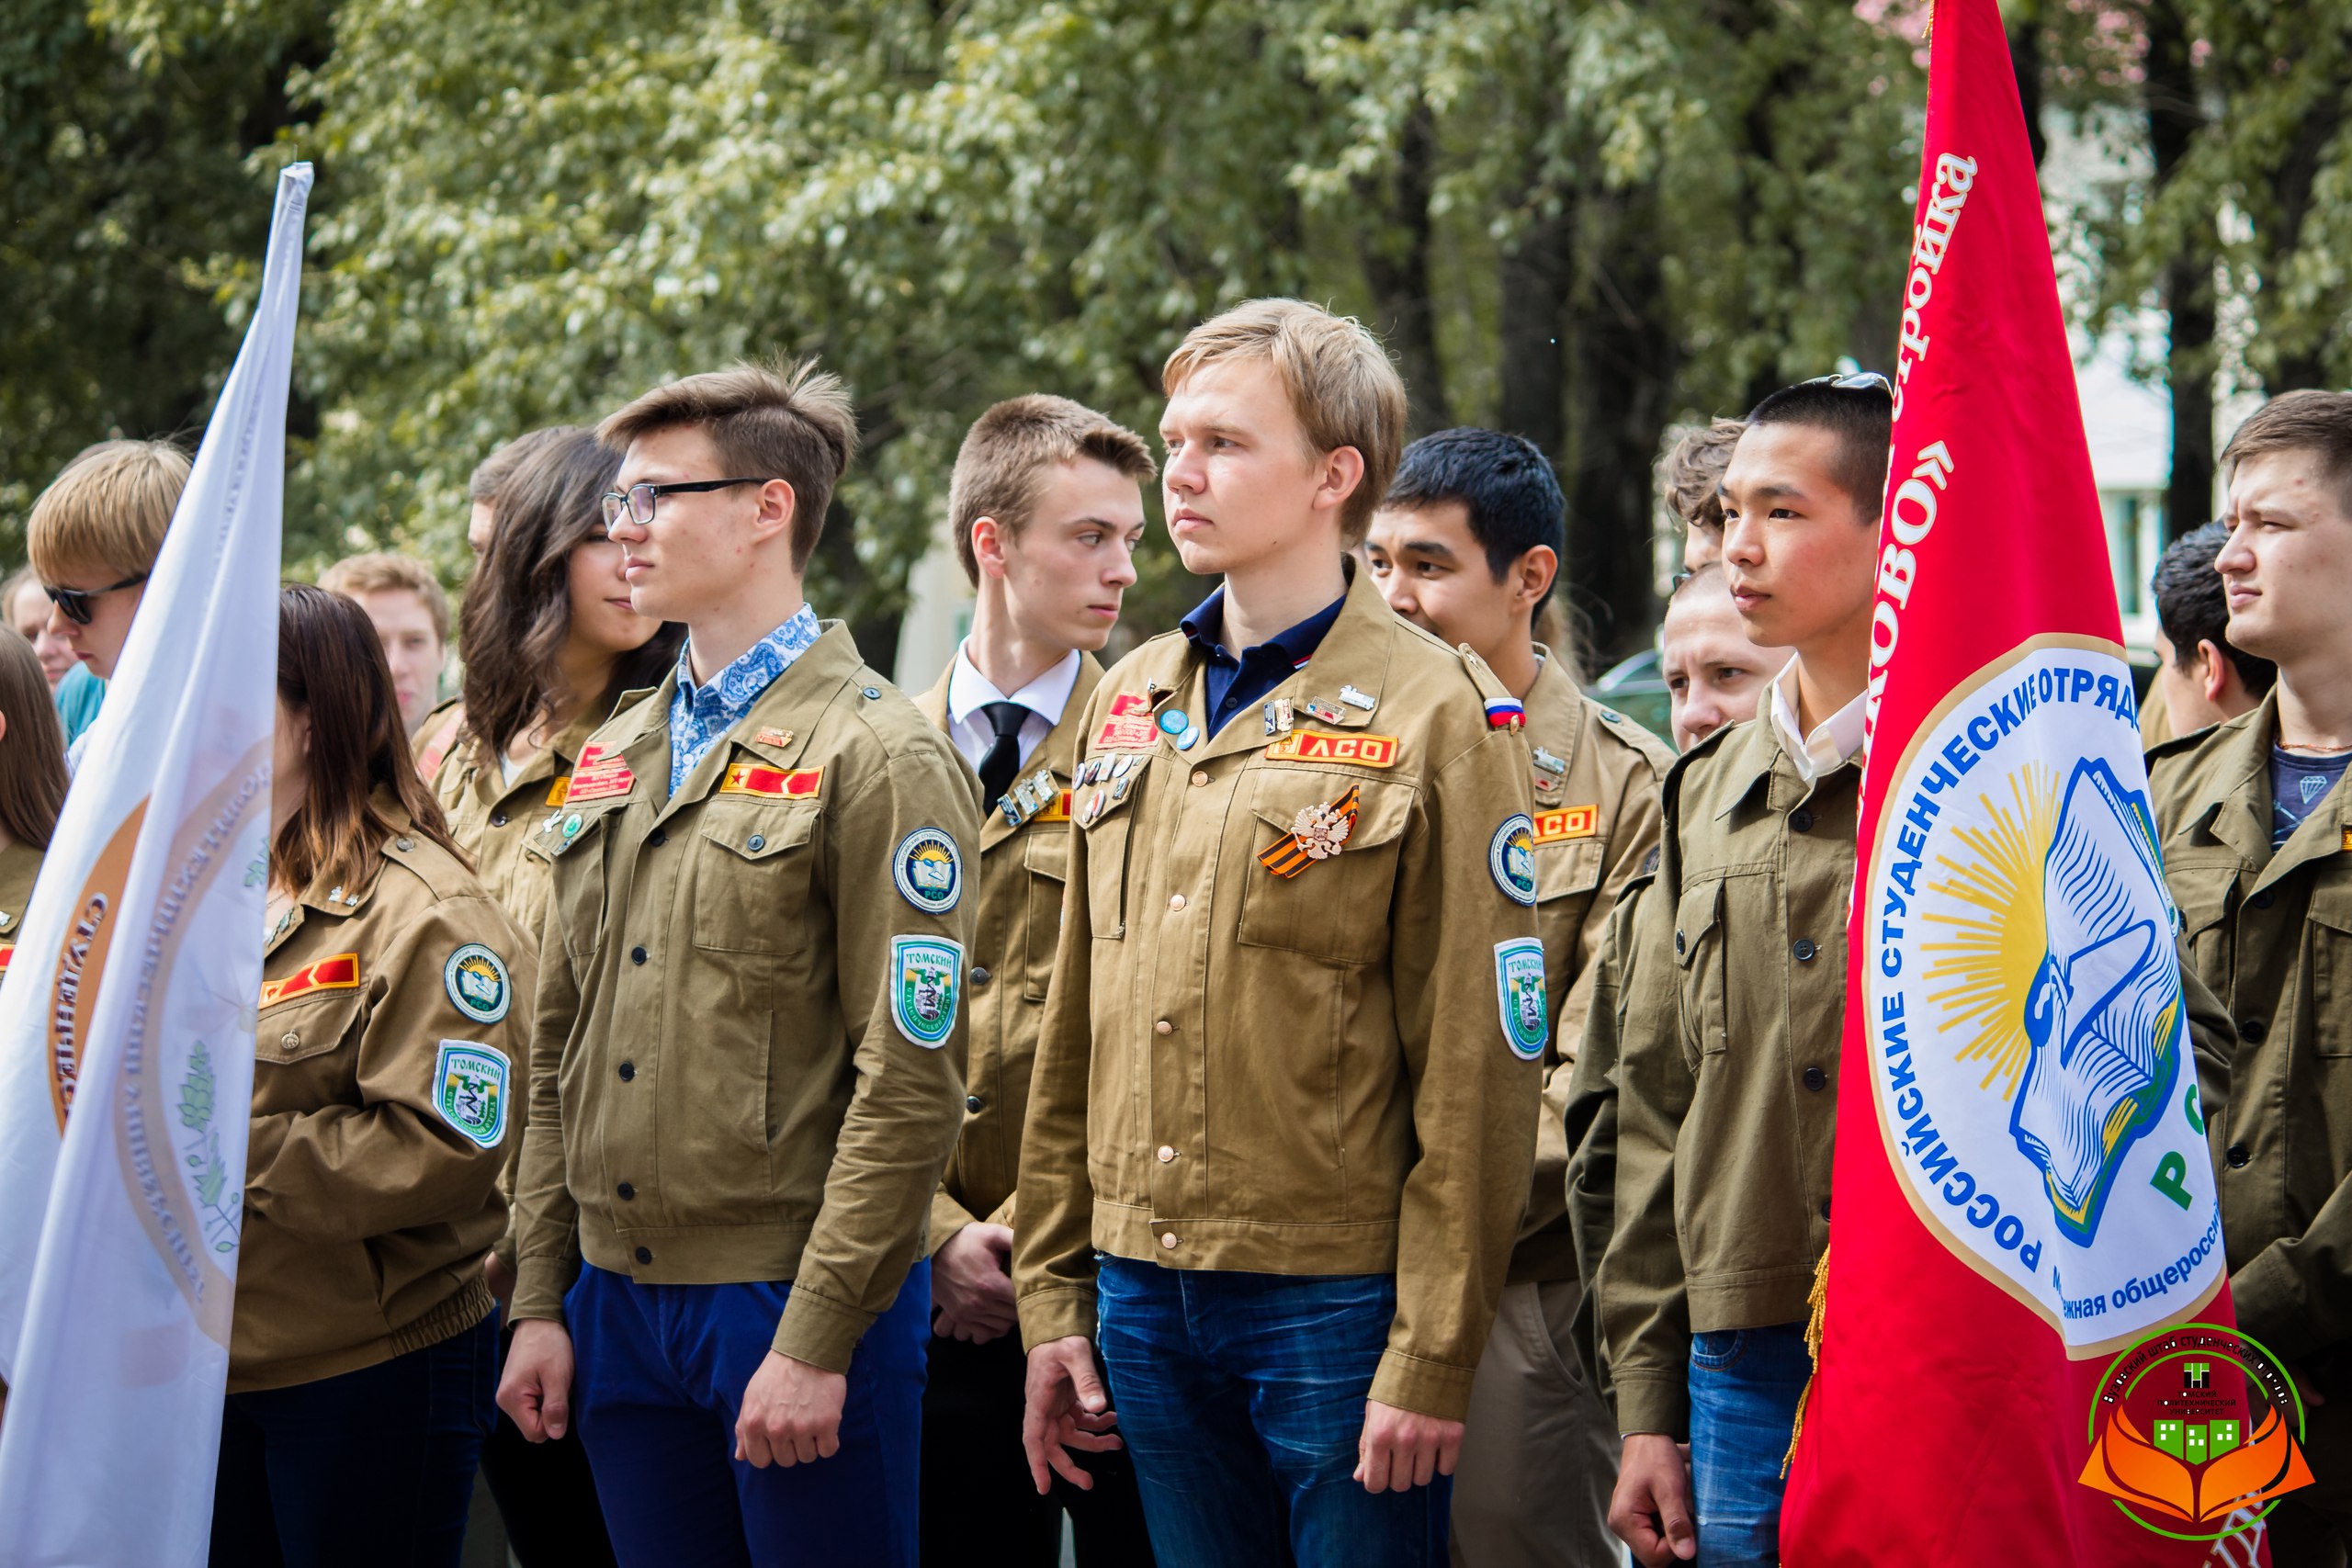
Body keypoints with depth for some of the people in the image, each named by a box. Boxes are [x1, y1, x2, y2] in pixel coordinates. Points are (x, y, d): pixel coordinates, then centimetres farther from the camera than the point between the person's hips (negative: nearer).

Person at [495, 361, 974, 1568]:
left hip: (796, 1306, -7)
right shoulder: (613, 762, 14)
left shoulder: (876, 757, -8)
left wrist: (817, 1336, -17)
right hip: (620, 1306, 7)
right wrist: (540, 1298, 10)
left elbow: (910, 1083, -13)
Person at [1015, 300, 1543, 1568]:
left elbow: (1477, 1072, -10)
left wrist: (1432, 1358, -14)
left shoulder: (1437, 714, -7)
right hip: (1145, 1297, 6)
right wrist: (1054, 1298, 12)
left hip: (1335, 1305, -6)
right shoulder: (1132, 702, 12)